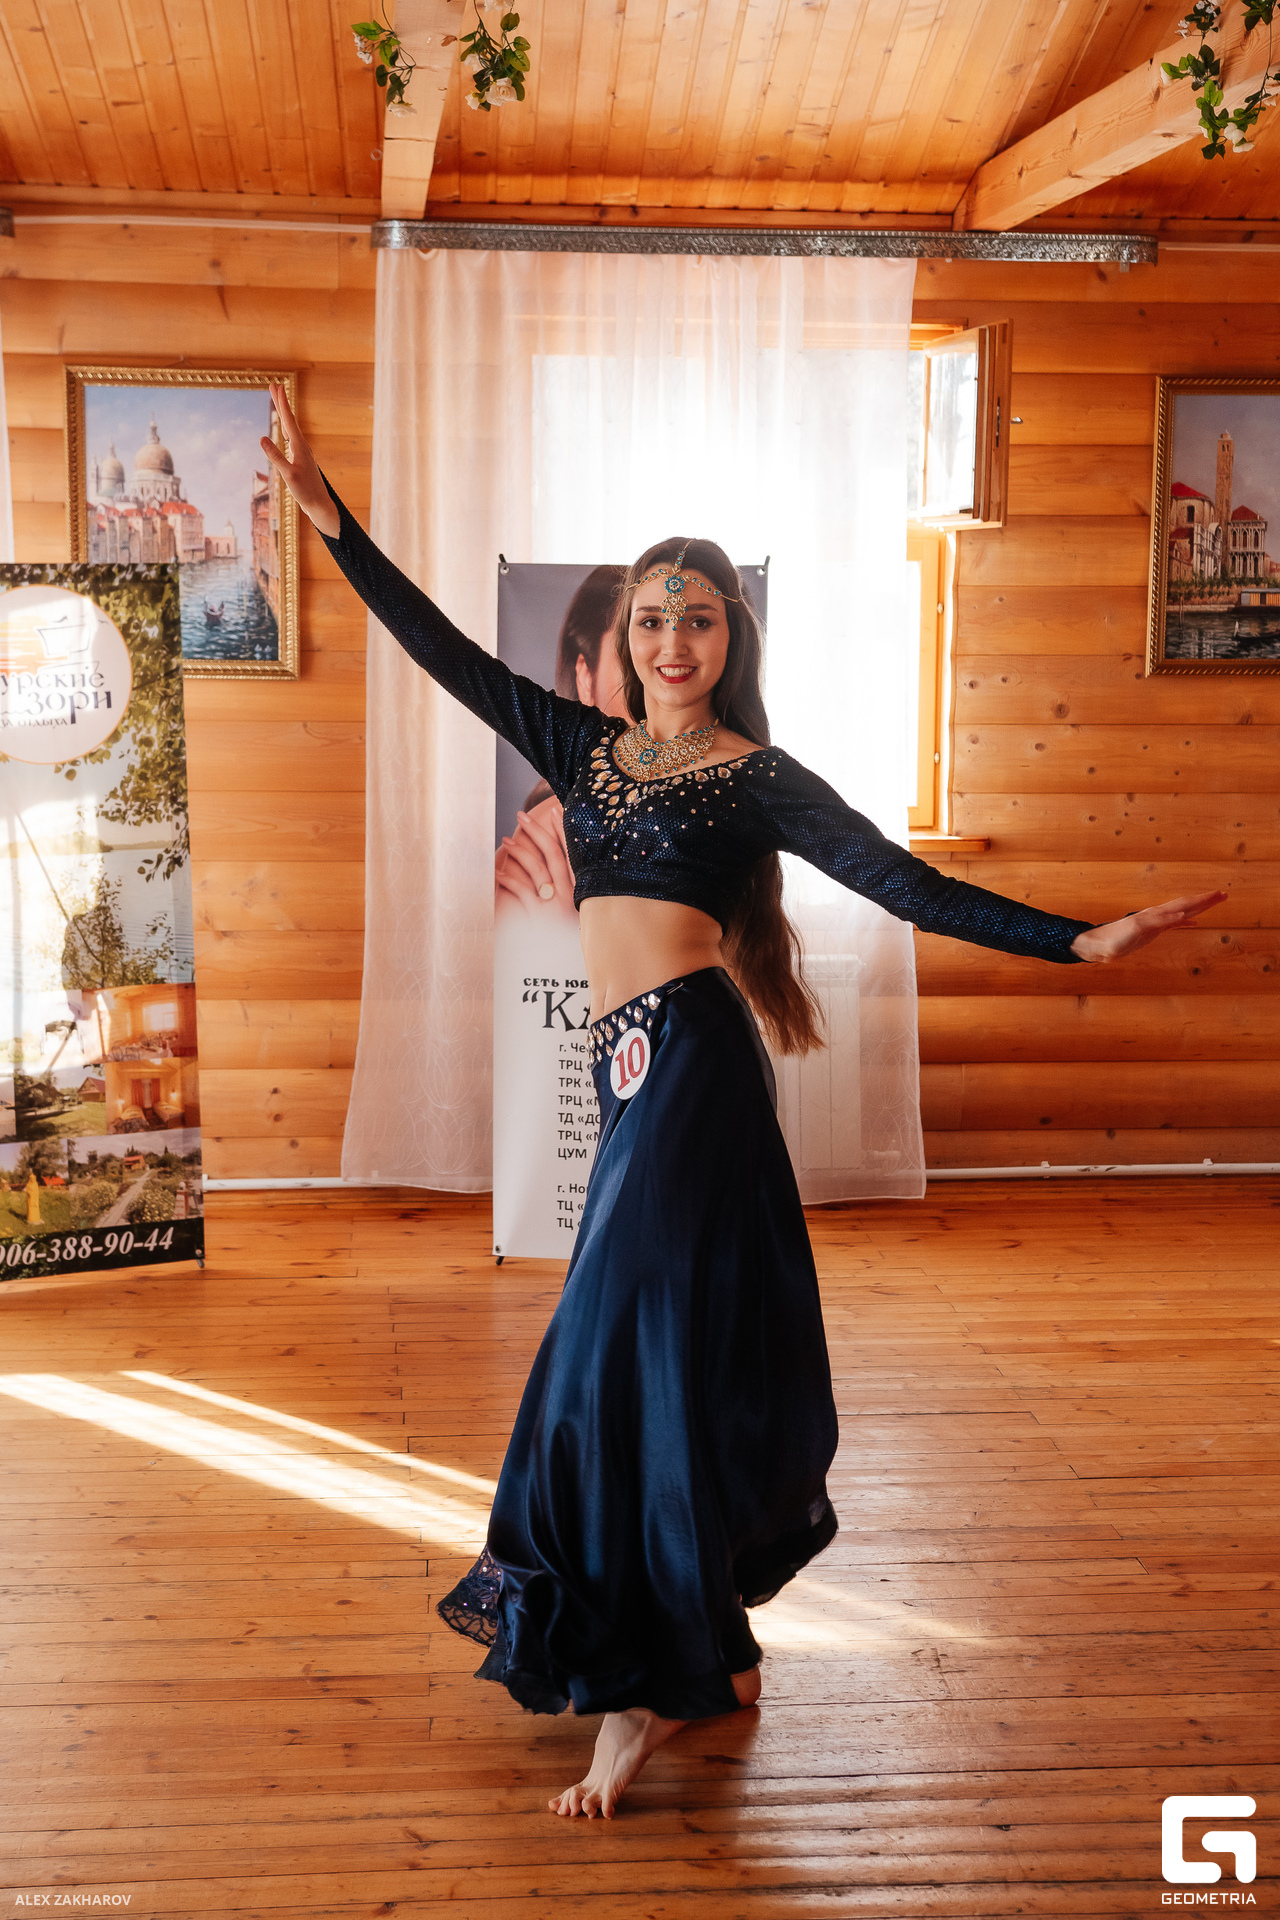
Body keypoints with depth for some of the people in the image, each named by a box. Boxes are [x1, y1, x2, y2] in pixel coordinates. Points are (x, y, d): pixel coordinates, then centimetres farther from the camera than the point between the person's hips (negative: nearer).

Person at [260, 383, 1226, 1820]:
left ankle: (650, 1682, 0)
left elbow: (904, 882, -5)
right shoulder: (585, 747, 16)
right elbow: (448, 651, 17)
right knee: (675, 1350, 11)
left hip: (690, 1065, -5)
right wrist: (329, 519, 16)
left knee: (631, 1347, -10)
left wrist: (1076, 940, -14)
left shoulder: (757, 774, 1)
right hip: (634, 1072, 6)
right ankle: (708, 1652, 26)